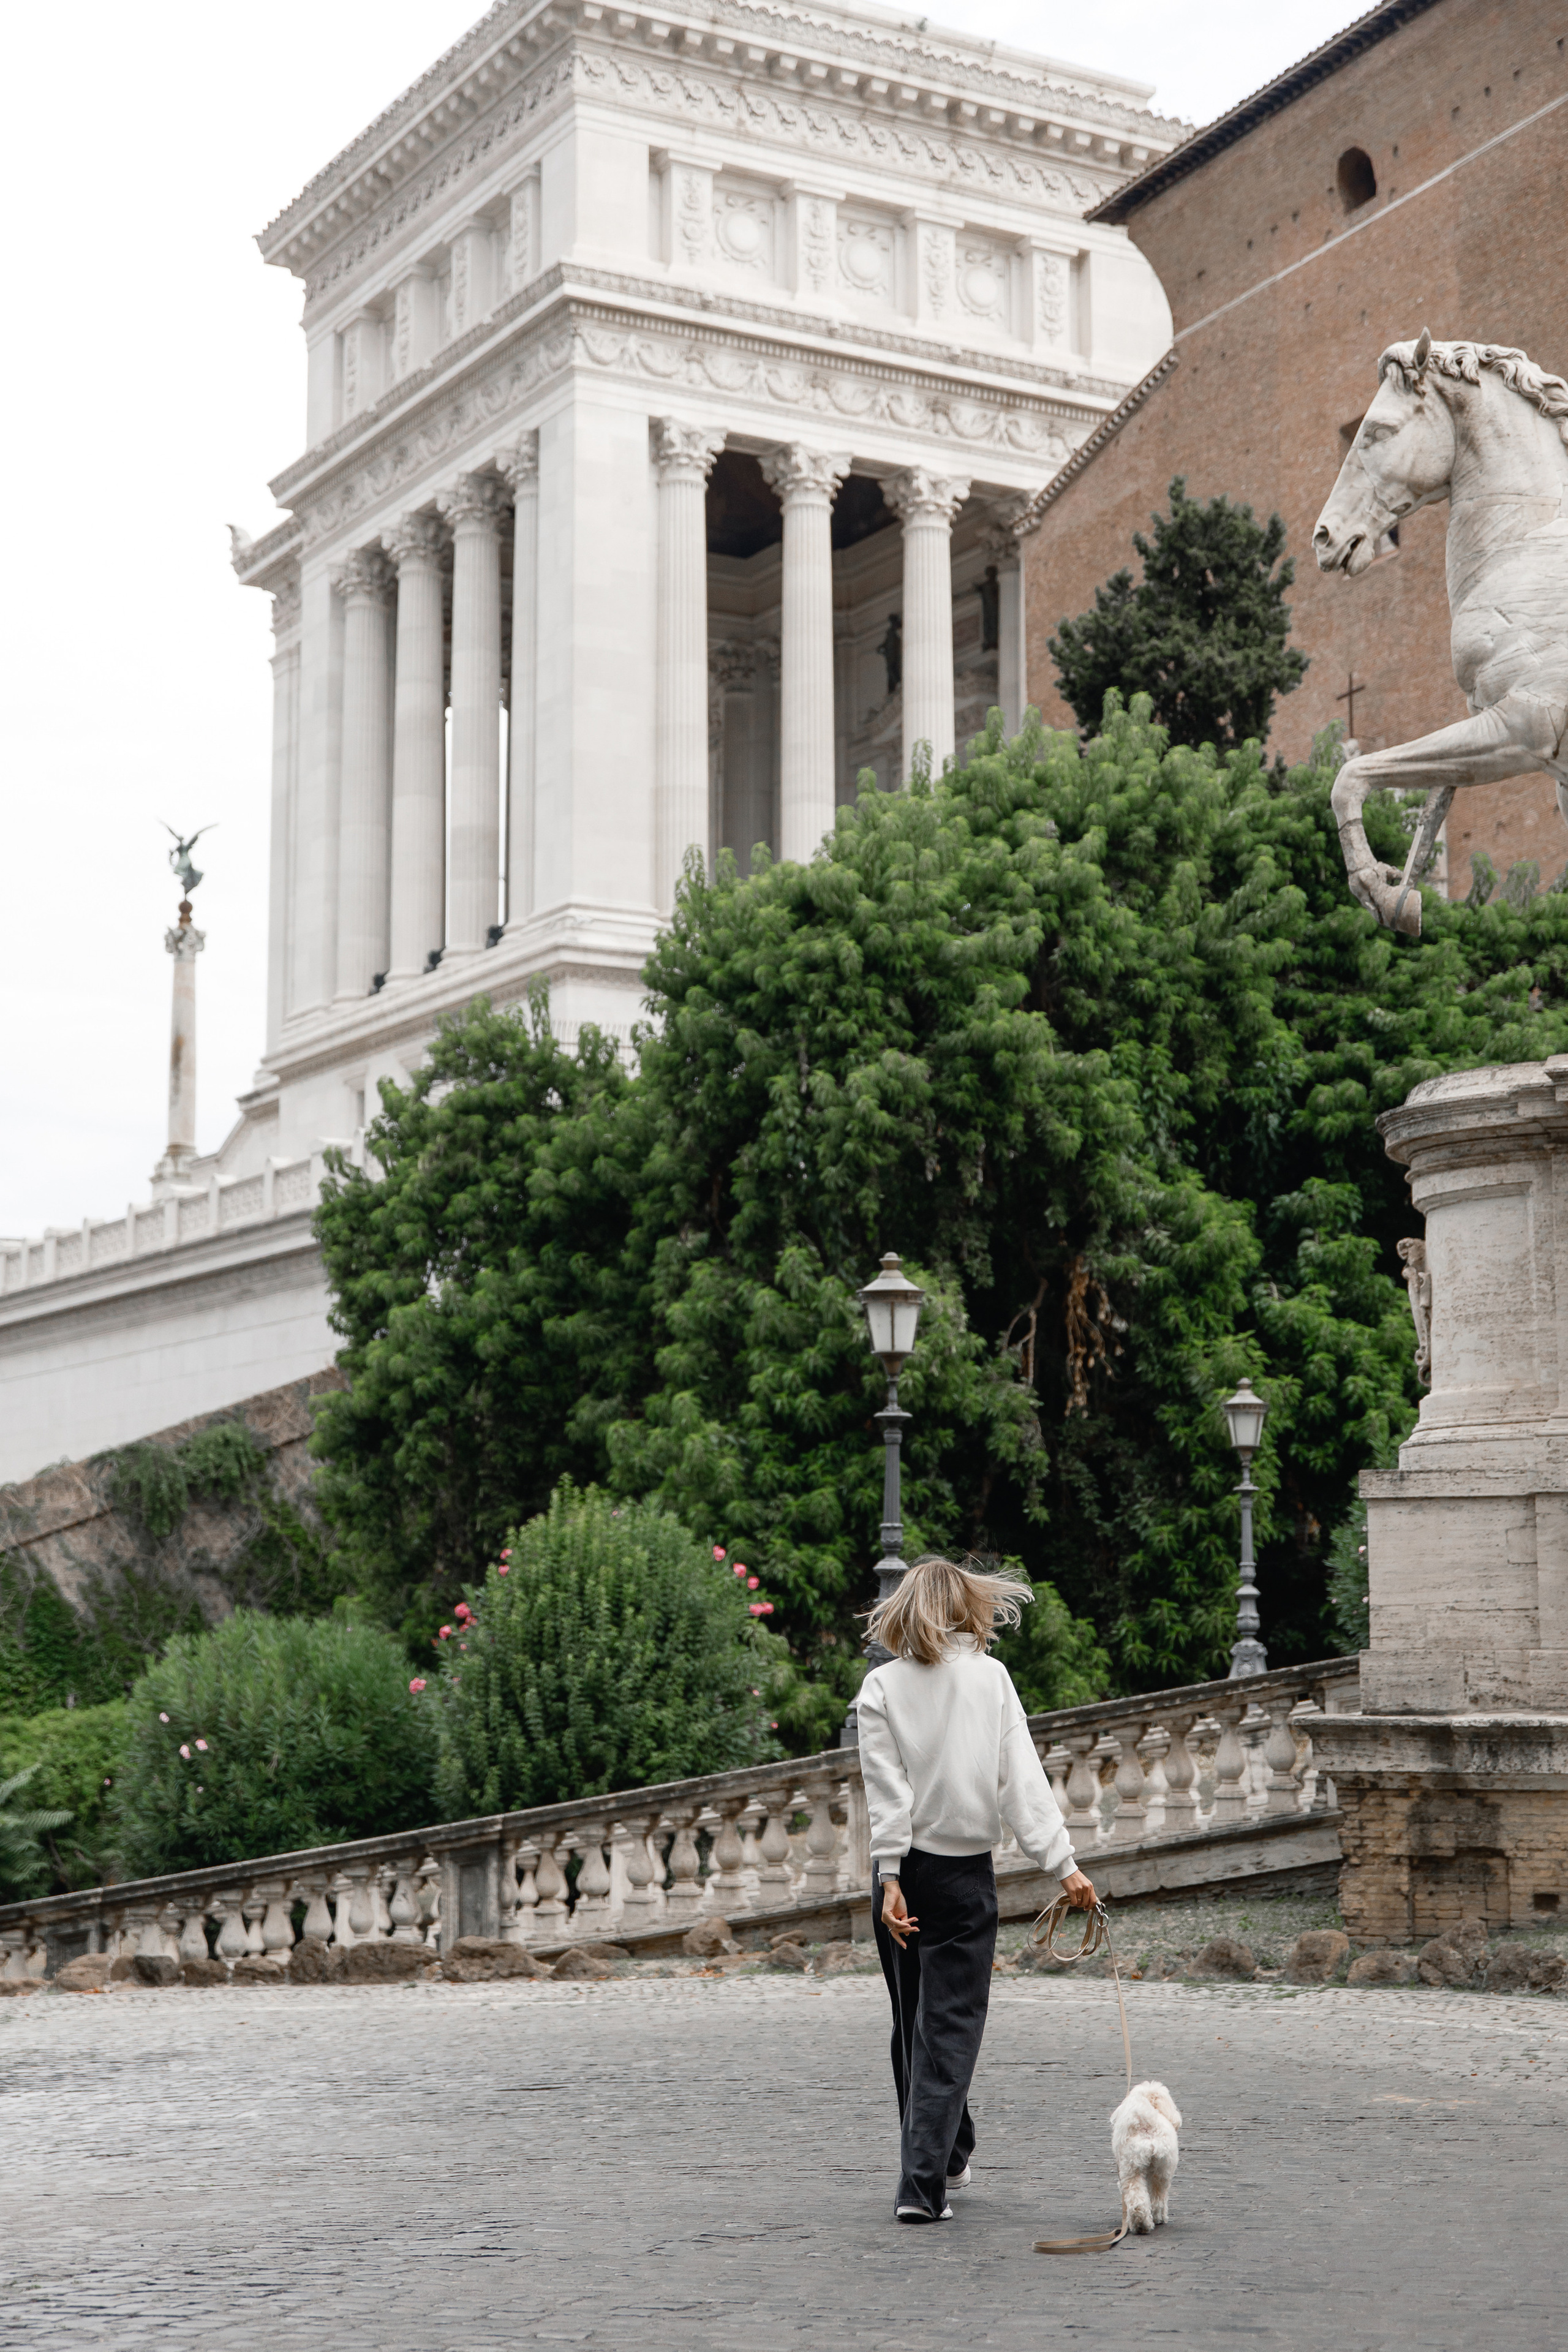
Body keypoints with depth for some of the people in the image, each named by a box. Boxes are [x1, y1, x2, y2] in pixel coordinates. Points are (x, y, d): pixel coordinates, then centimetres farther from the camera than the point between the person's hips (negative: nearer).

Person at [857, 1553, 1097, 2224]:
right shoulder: (990, 1676, -1)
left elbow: (887, 1793, -8)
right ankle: (922, 2182, -9)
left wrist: (890, 1879, -10)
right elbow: (1023, 1779, -6)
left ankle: (946, 2157, 31)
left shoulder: (881, 1686, -2)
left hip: (905, 1867, 1)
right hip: (967, 1872, -1)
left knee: (914, 2023, 16)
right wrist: (1063, 1864, -6)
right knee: (950, 2027, 1)